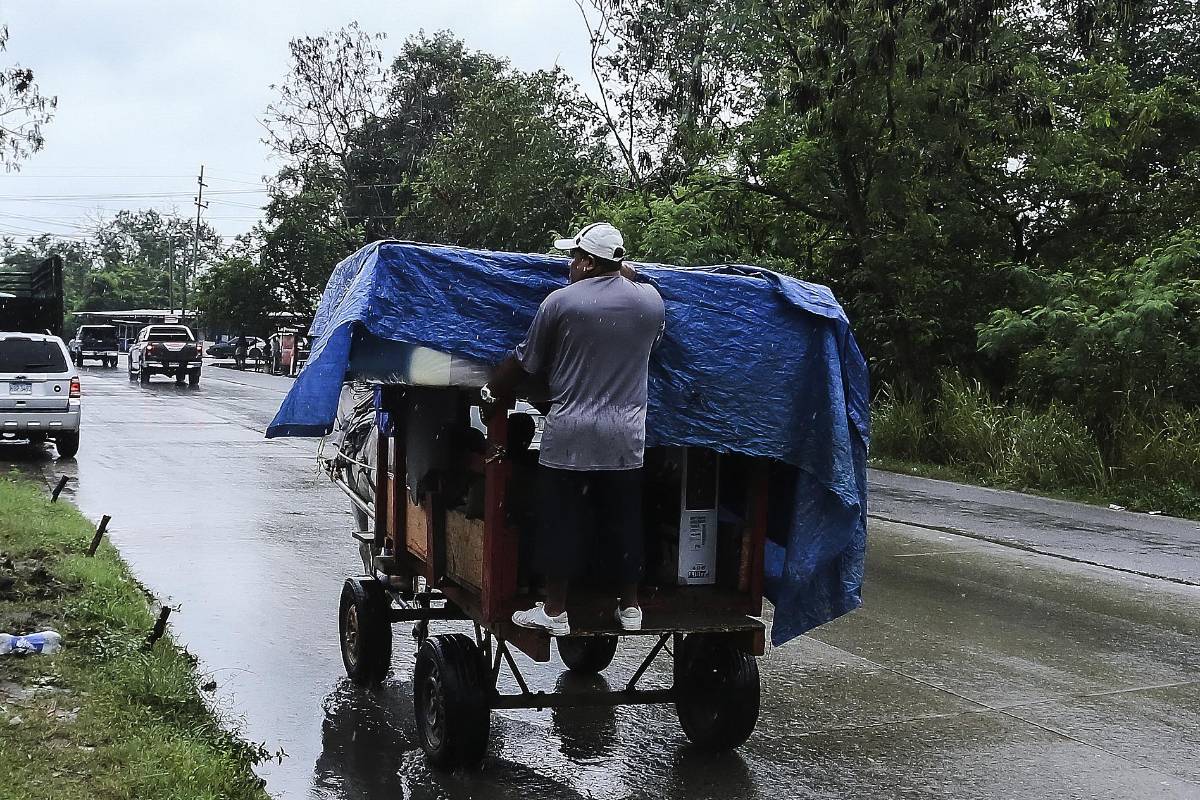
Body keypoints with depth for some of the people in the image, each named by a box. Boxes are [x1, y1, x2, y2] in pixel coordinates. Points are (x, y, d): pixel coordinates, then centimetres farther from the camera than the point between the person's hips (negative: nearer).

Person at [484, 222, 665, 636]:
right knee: (623, 522, 12)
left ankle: (554, 611, 9)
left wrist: (493, 390, 17)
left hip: (569, 435, -3)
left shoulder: (561, 301, -6)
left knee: (561, 522, 4)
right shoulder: (650, 300, 4)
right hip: (626, 437, 3)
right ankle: (630, 607, 20)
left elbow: (525, 362, 0)